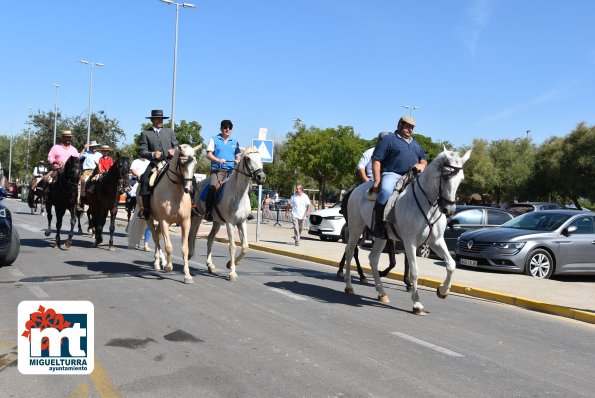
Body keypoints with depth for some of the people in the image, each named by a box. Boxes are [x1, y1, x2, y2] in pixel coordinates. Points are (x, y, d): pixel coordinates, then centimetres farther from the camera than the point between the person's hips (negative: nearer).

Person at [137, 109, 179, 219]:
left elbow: (176, 146, 17)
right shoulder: (145, 133, 13)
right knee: (145, 179, -27)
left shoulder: (170, 131, 21)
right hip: (155, 163, -2)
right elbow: (142, 152, 5)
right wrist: (152, 154, -16)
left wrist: (174, 151, -8)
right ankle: (146, 207, -18)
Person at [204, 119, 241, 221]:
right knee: (213, 187, -29)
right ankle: (208, 211, -24)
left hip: (232, 171, 3)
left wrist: (238, 161, -4)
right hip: (217, 170, -3)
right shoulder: (214, 139, 10)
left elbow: (238, 156, 20)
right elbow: (209, 155, 2)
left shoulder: (235, 142, 20)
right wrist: (218, 160, -15)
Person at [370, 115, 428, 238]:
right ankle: (378, 226, -31)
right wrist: (377, 181, -13)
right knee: (386, 191, -37)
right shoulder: (388, 139, 6)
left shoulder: (415, 144, 29)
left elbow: (424, 159, 35)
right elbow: (376, 160, -2)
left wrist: (422, 165, 6)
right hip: (392, 174, -7)